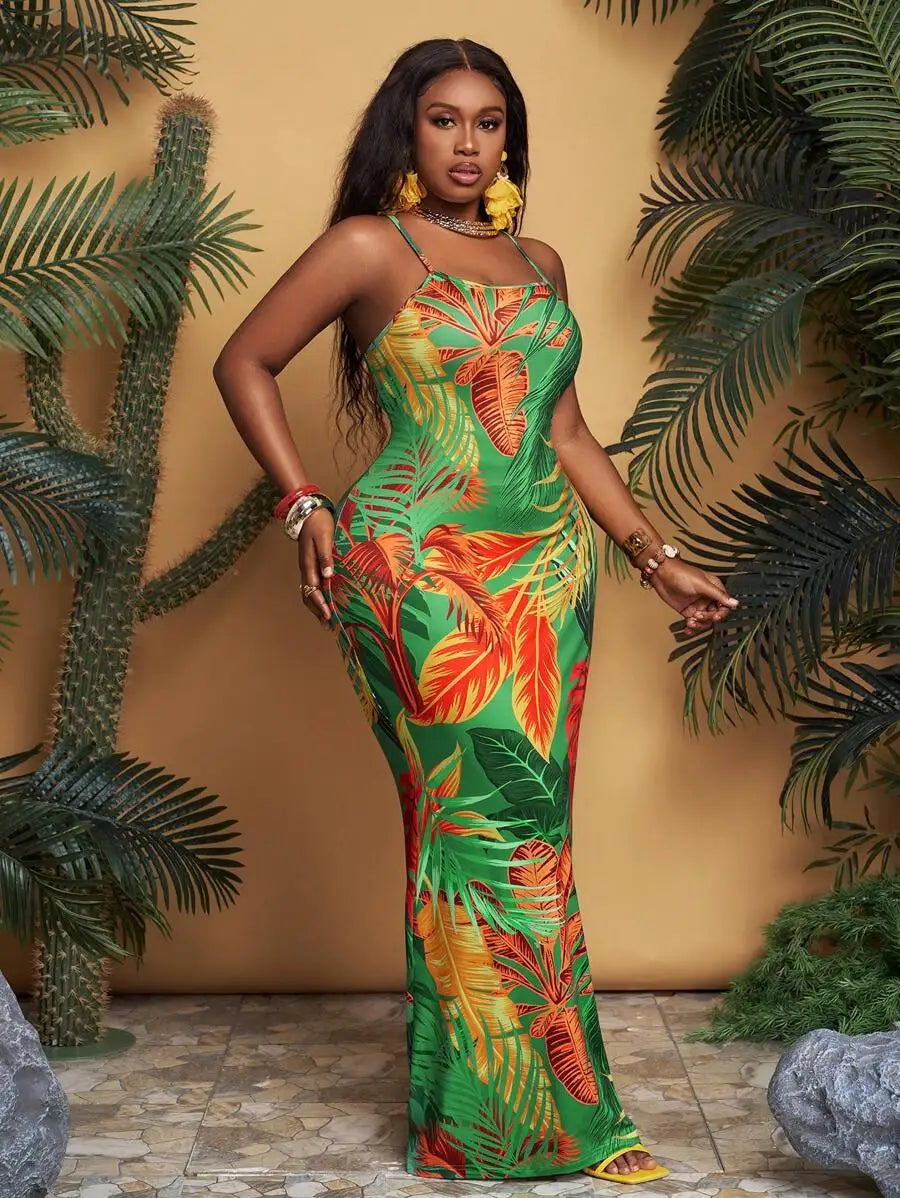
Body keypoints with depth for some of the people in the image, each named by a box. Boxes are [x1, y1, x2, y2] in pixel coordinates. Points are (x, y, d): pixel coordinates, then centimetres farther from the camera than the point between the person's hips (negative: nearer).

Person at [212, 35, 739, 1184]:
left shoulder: (539, 264, 17)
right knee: (496, 826, -9)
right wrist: (307, 507, -3)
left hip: (545, 565, 6)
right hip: (423, 569, -5)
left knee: (530, 827, 3)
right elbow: (243, 363, 5)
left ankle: (470, 1103, 15)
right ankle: (558, 1117, 2)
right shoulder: (370, 248, 1)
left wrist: (657, 556, 18)